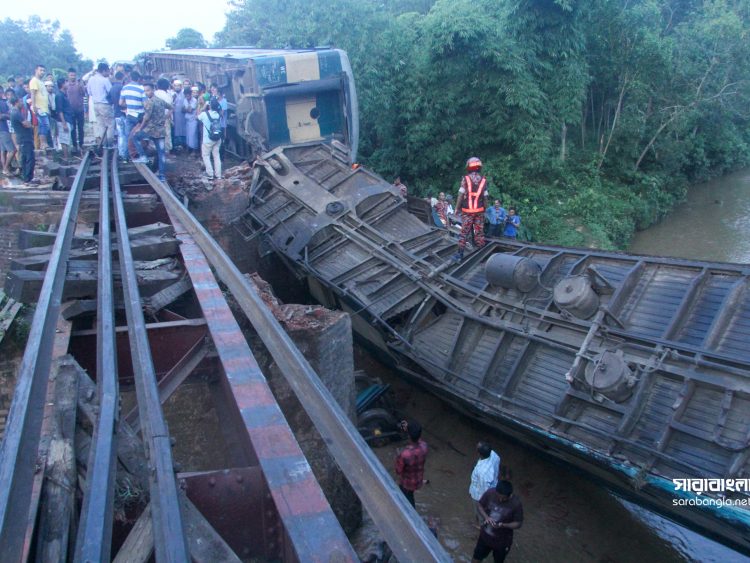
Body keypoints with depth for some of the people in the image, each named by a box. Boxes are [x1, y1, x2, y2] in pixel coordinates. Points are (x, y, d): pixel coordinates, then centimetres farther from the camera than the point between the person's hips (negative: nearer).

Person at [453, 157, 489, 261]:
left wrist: (457, 208, -1)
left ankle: (460, 254, 0)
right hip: (479, 211, 2)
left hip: (467, 211, -2)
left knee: (464, 232, 3)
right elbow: (485, 197, 1)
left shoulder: (465, 179, -7)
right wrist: (485, 209, 13)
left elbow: (461, 195, -9)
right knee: (479, 233, 8)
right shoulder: (483, 180, 0)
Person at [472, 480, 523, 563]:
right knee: (477, 556, 22)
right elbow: (479, 505, -5)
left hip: (502, 540, -2)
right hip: (485, 535, 2)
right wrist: (486, 517, -23)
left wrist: (503, 525, -31)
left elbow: (518, 523, -15)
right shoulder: (490, 493, -21)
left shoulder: (516, 504, -28)